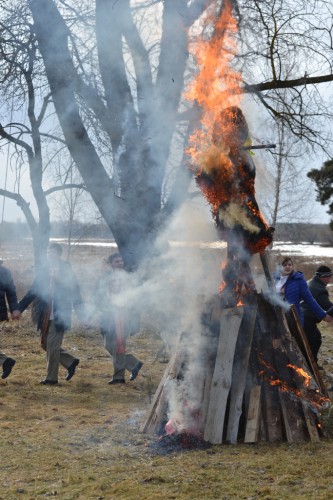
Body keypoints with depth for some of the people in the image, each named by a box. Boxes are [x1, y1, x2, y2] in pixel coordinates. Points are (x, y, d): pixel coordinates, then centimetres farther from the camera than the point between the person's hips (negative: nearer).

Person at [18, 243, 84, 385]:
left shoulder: (66, 270, -6)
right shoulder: (45, 269, 6)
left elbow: (74, 291, -5)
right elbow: (33, 291, 8)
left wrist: (80, 312, -12)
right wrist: (19, 308, 3)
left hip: (59, 316, -6)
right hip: (45, 316, 6)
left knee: (52, 346, -3)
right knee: (45, 344, 11)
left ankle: (51, 378, 9)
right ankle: (70, 362, 26)